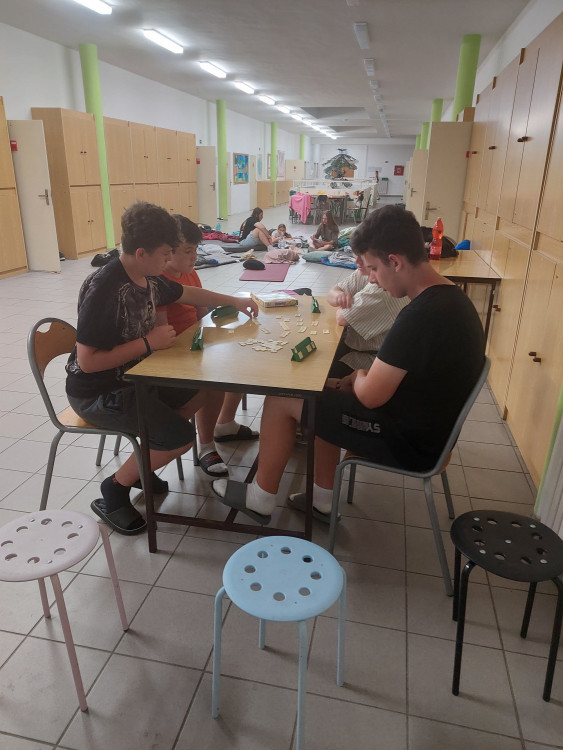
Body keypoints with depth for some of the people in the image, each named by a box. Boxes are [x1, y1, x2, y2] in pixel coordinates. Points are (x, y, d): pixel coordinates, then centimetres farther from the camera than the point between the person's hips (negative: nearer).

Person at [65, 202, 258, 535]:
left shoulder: (149, 277, -1)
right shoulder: (103, 290, -28)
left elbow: (186, 293, 20)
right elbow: (87, 361, -29)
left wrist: (234, 301, 18)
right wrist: (149, 343, -26)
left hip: (134, 375, 9)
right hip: (97, 393, -9)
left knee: (201, 391, 12)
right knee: (180, 437, -19)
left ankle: (140, 465, 19)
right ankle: (114, 491, 4)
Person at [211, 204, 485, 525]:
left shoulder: (420, 316, -29)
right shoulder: (450, 295, 2)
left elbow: (371, 396, -23)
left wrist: (359, 377, -2)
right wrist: (366, 376, 2)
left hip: (409, 441, -9)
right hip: (428, 424, 10)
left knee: (281, 400, -4)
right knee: (325, 392, 21)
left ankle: (260, 499, 17)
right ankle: (323, 501, 26)